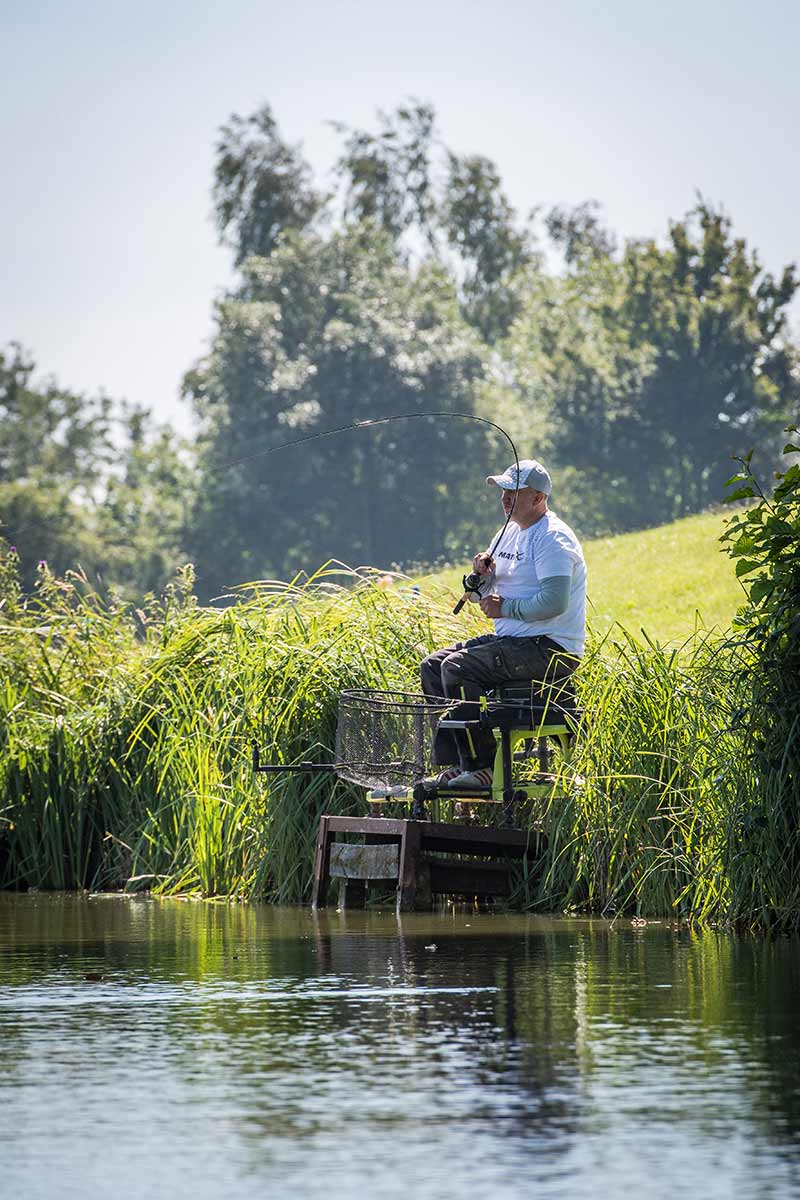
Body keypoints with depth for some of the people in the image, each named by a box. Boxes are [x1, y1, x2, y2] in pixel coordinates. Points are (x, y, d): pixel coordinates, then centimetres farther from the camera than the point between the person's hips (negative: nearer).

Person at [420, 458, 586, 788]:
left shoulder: (552, 538, -13)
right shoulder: (511, 532, 17)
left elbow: (555, 600, -27)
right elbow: (479, 595, 21)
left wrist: (506, 608, -17)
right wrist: (480, 573, -2)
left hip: (550, 649, -10)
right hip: (512, 639, 10)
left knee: (457, 668, -25)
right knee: (432, 667, 2)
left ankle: (482, 767, -21)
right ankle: (454, 763, -2)